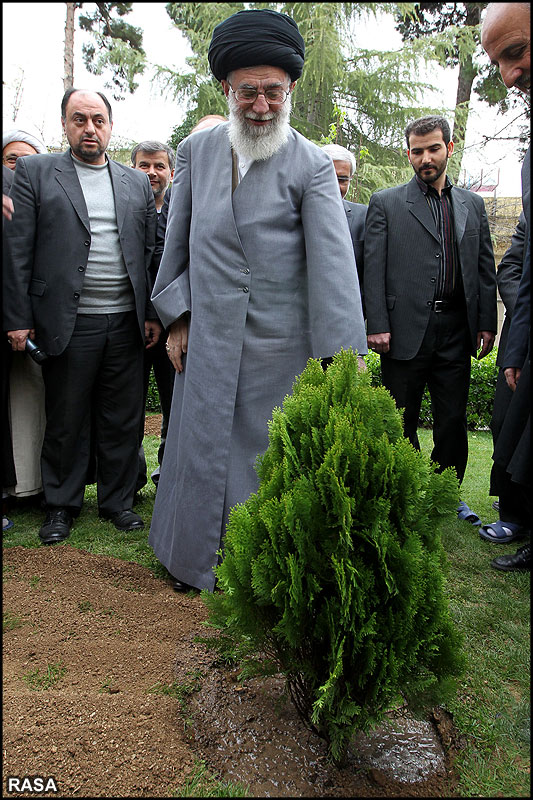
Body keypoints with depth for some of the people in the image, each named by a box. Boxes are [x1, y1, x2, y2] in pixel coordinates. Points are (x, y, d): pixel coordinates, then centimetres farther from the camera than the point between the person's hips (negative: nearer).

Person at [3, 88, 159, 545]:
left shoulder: (137, 183, 14)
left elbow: (149, 254, 12)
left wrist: (153, 315, 6)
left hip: (126, 322, 3)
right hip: (67, 323, -2)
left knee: (123, 421, 8)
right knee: (66, 422, 7)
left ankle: (118, 500, 23)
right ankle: (61, 506, 22)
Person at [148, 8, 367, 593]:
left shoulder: (312, 166, -5)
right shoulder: (194, 151, 6)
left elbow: (333, 263, -16)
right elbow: (177, 240, 12)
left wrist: (342, 359, -24)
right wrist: (177, 317, 6)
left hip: (281, 340, -3)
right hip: (207, 335, 3)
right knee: (200, 447, 12)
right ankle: (193, 557, 35)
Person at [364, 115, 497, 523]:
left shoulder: (472, 204, 15)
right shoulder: (386, 203, 5)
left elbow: (486, 269, 13)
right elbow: (374, 270, -2)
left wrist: (487, 323, 5)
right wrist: (377, 326, -10)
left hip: (456, 331, 3)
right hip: (406, 331, -3)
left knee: (453, 420, 9)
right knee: (401, 422, 6)